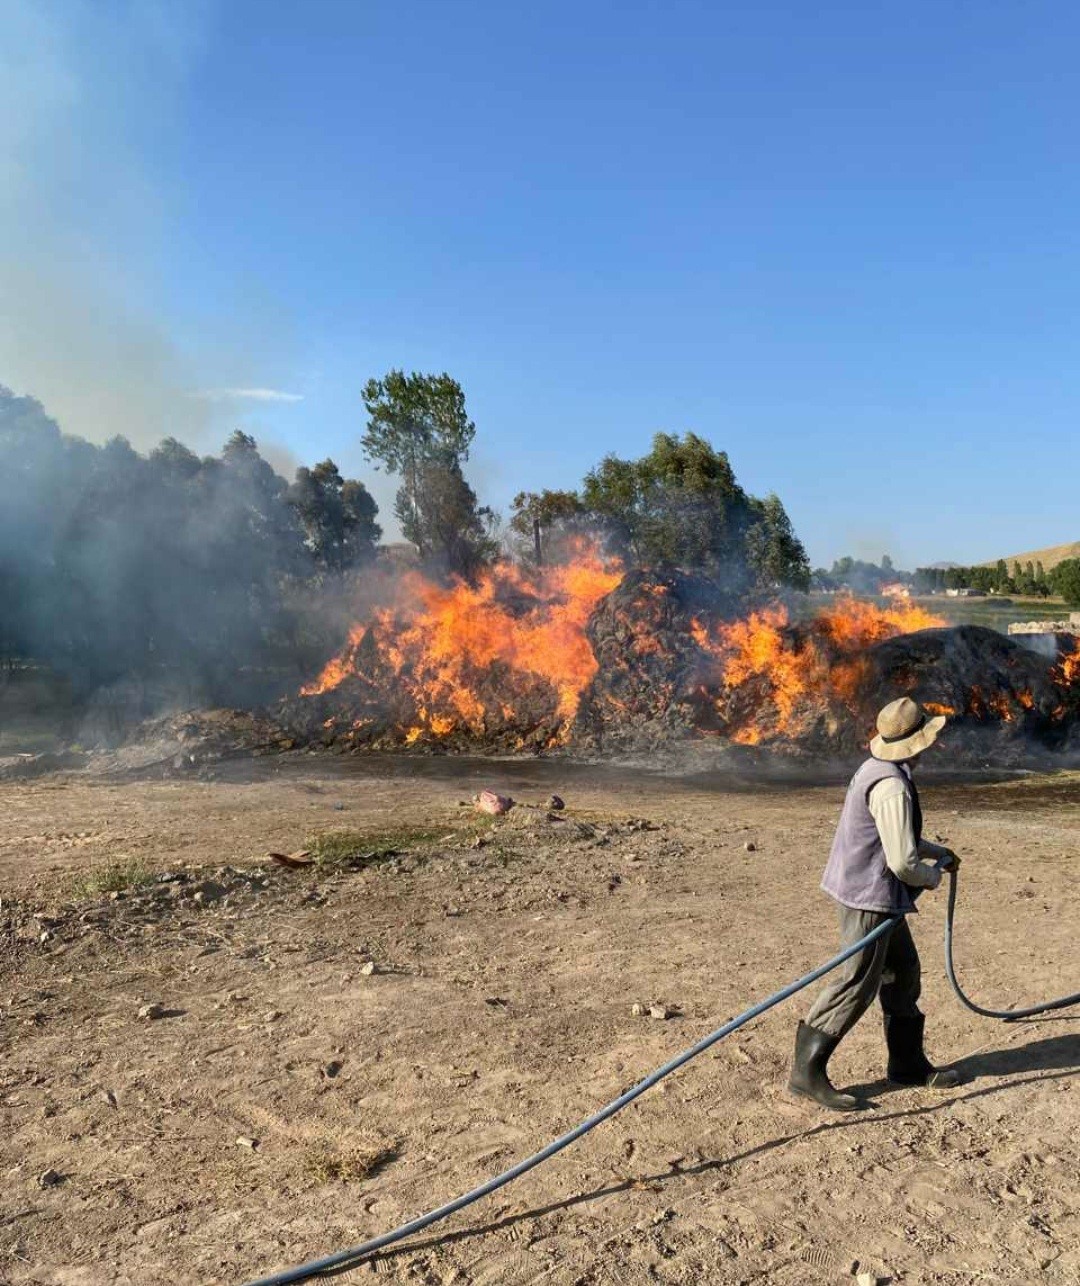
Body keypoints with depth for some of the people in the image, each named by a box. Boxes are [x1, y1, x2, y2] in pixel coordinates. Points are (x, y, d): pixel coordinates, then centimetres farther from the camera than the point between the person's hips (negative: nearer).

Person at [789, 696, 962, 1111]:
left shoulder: (877, 769, 9)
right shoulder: (891, 786, -24)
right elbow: (902, 862, -23)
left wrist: (938, 852, 29)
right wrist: (932, 876, -3)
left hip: (880, 896, 11)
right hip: (870, 895, -11)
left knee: (903, 972, 20)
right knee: (856, 984, -5)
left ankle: (908, 1062, 33)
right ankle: (807, 1070, 1)